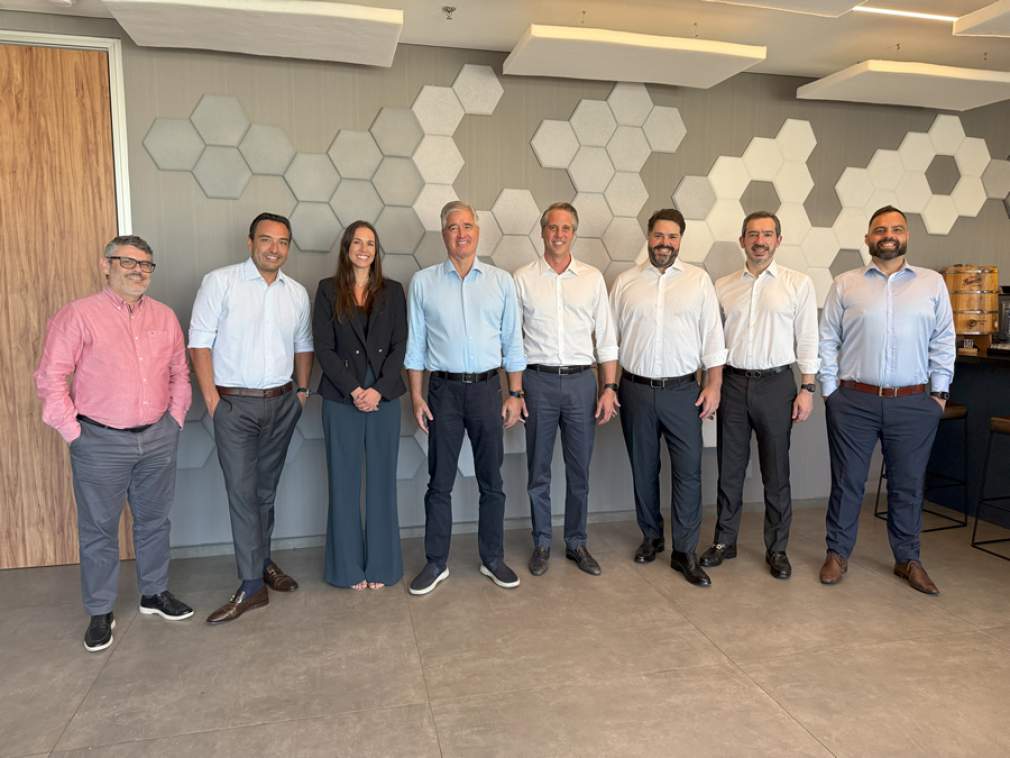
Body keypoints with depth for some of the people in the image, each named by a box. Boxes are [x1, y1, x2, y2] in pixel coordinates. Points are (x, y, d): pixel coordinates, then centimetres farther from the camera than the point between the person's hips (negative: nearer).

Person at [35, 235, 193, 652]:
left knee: (154, 520, 16)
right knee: (99, 528, 7)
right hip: (101, 442, -4)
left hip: (159, 438, 4)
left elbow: (179, 373, 13)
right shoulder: (78, 315, -8)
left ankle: (155, 593, 32)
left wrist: (176, 418, 6)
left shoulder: (164, 316, 6)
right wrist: (74, 431, -10)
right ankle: (100, 613, 21)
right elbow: (50, 378, -8)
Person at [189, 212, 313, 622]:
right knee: (242, 491, -3)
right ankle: (252, 585, 3)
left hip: (282, 404, 4)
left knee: (267, 489, 14)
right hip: (235, 404, -4)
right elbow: (200, 341, -7)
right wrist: (211, 397, -11)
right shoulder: (219, 282, -5)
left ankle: (262, 561, 30)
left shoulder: (297, 292, 9)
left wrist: (302, 390, 9)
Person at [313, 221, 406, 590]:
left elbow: (399, 345, 2)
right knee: (345, 482, 5)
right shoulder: (328, 289, 4)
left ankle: (381, 564, 19)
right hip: (341, 398, -1)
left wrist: (378, 390, -10)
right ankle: (349, 567, 18)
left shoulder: (392, 291, 8)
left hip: (384, 397, 1)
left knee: (382, 481, 6)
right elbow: (323, 347, -2)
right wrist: (354, 390, -11)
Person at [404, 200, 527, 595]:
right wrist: (416, 396, -1)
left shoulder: (501, 281, 3)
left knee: (491, 481, 10)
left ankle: (493, 558, 25)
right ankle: (436, 563, 21)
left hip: (487, 388, 1)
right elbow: (415, 344, 4)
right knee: (439, 482, 7)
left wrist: (515, 394, 2)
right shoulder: (423, 282, 2)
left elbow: (513, 342, 5)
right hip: (443, 389, -1)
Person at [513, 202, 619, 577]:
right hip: (538, 380, -1)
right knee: (538, 469, 8)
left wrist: (609, 388, 0)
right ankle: (541, 542, 24)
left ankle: (577, 542, 25)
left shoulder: (592, 278, 5)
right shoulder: (522, 278, 2)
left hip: (581, 380, 1)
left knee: (579, 469, 10)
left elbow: (606, 337, 6)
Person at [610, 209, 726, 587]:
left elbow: (712, 336, 2)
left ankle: (685, 552, 12)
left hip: (683, 390, -1)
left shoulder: (699, 279, 4)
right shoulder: (625, 282, 6)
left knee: (688, 471, 0)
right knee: (643, 469, 12)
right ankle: (651, 537, 30)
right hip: (636, 390, 1)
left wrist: (713, 385, -3)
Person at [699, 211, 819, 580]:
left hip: (776, 384, -2)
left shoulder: (798, 283, 1)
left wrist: (807, 389, -6)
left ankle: (777, 549, 21)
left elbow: (807, 340, -1)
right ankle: (724, 541, 23)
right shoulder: (723, 286, 7)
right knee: (729, 468, 9)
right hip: (733, 383, 2)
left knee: (776, 472, 7)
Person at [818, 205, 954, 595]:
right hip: (853, 402, -1)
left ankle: (908, 559, 27)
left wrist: (940, 392, 3)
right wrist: (830, 390, -2)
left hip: (914, 404, 1)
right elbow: (828, 340, 2)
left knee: (908, 484, 11)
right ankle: (837, 553, 22)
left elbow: (943, 341, 7)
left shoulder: (932, 283, 7)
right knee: (847, 481, 7)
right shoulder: (845, 284, 3)